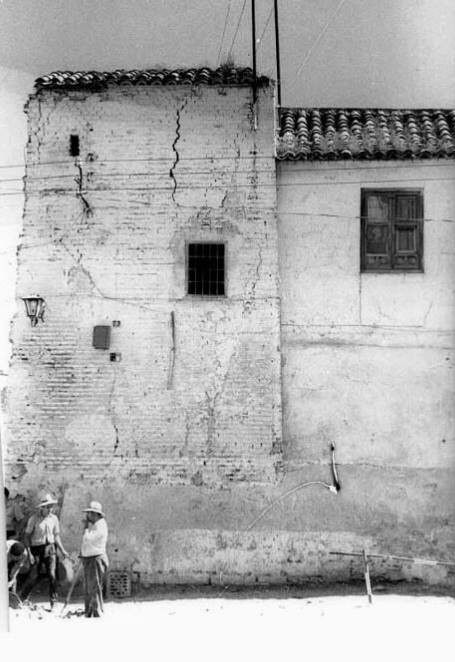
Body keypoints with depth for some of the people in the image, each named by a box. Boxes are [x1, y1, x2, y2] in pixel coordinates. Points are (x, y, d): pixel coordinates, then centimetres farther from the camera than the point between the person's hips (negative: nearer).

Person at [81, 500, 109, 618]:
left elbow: (87, 538, -21)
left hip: (96, 559, -10)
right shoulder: (93, 525, 16)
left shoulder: (100, 525, -15)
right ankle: (88, 614, 23)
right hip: (88, 559, 10)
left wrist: (86, 527, -11)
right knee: (88, 589, 15)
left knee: (94, 588, -9)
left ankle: (97, 613, -5)